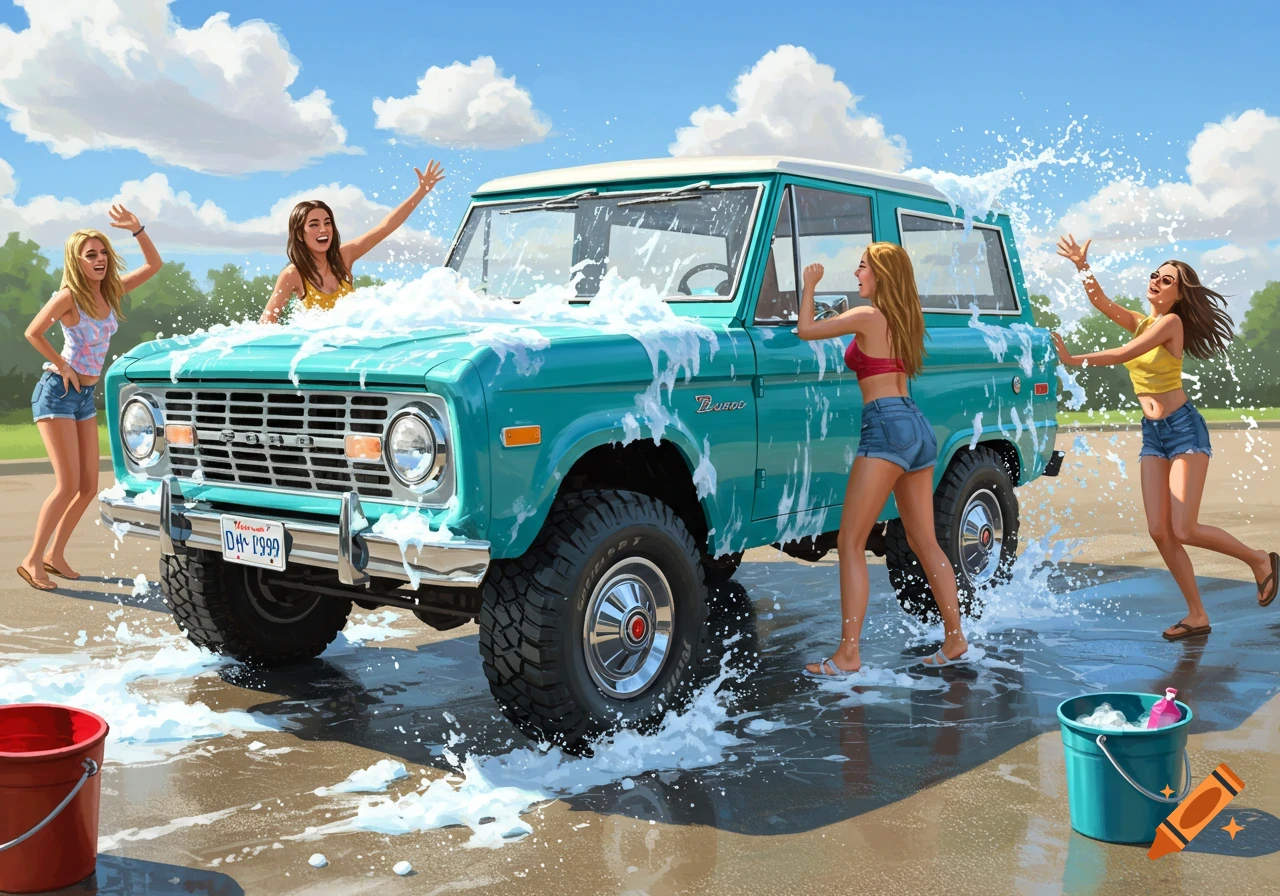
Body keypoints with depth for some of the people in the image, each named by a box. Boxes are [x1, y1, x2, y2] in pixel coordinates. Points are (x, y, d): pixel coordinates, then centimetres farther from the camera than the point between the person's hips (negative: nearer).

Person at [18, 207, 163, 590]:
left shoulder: (111, 292, 4)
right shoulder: (68, 296, -14)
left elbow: (154, 265, 4)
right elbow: (33, 332, -16)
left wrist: (136, 229, -8)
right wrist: (63, 367, -10)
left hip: (86, 396, 7)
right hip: (58, 392, -7)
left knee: (89, 486, 5)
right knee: (68, 485, -11)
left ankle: (56, 554, 18)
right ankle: (32, 560, -2)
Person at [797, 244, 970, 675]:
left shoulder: (867, 317, -6)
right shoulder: (903, 322, 17)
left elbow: (806, 330, -3)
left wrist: (810, 285, 10)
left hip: (887, 426, -9)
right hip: (918, 425, 9)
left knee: (850, 543, -7)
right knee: (924, 542, 14)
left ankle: (848, 653, -10)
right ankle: (955, 640, 17)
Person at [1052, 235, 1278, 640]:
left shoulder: (1172, 322, -10)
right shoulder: (1140, 322, 10)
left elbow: (1125, 355, -19)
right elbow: (1100, 301, -3)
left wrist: (1072, 359, -18)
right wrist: (1082, 266, -18)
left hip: (1184, 429, -7)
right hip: (1152, 436, 7)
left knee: (1184, 530, -11)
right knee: (1159, 531, -1)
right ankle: (1197, 616, 10)